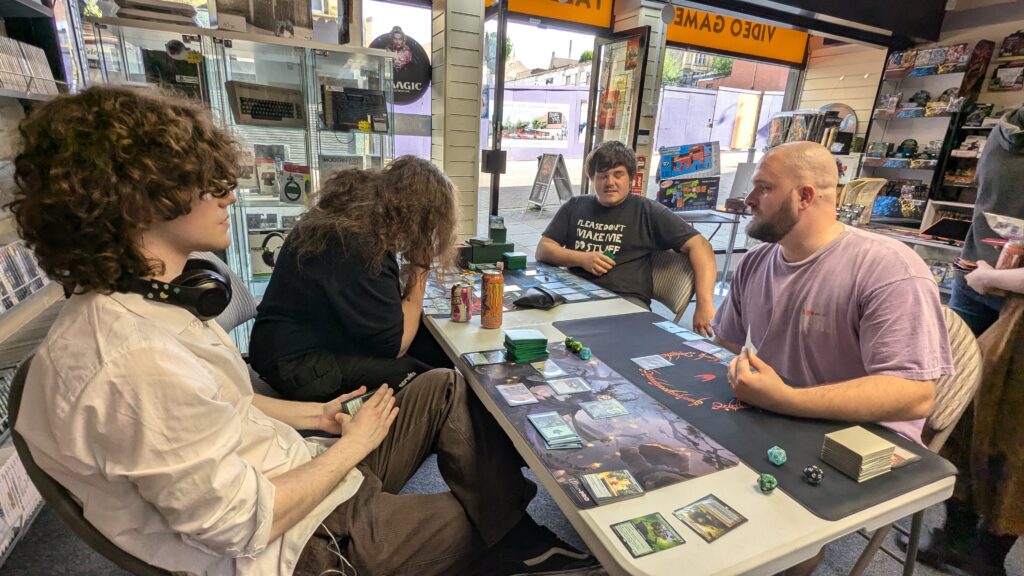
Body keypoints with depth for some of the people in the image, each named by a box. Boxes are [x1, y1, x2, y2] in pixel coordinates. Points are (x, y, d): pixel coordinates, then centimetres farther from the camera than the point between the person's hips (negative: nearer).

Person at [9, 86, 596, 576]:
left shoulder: (144, 300, -1)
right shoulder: (139, 360, -33)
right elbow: (242, 527, -27)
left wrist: (313, 415, 3)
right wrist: (351, 446, -14)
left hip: (302, 472, 9)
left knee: (445, 386, 8)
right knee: (491, 524, 3)